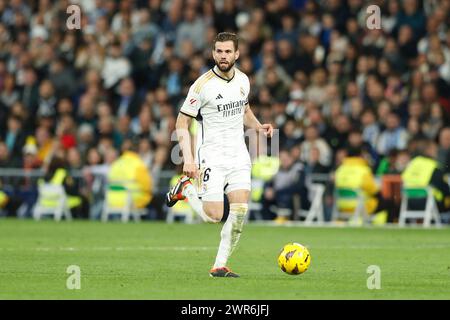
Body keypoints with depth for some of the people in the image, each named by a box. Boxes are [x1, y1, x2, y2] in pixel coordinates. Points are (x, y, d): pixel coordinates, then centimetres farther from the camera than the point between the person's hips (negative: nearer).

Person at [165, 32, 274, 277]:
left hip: (239, 156, 5)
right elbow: (182, 123, -8)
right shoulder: (203, 85, -12)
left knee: (240, 211, -10)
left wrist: (258, 126, 4)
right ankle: (185, 188, 19)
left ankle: (220, 266, 1)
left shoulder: (243, 80, 6)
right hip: (212, 157, -5)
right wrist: (188, 159, -18)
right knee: (213, 216, -11)